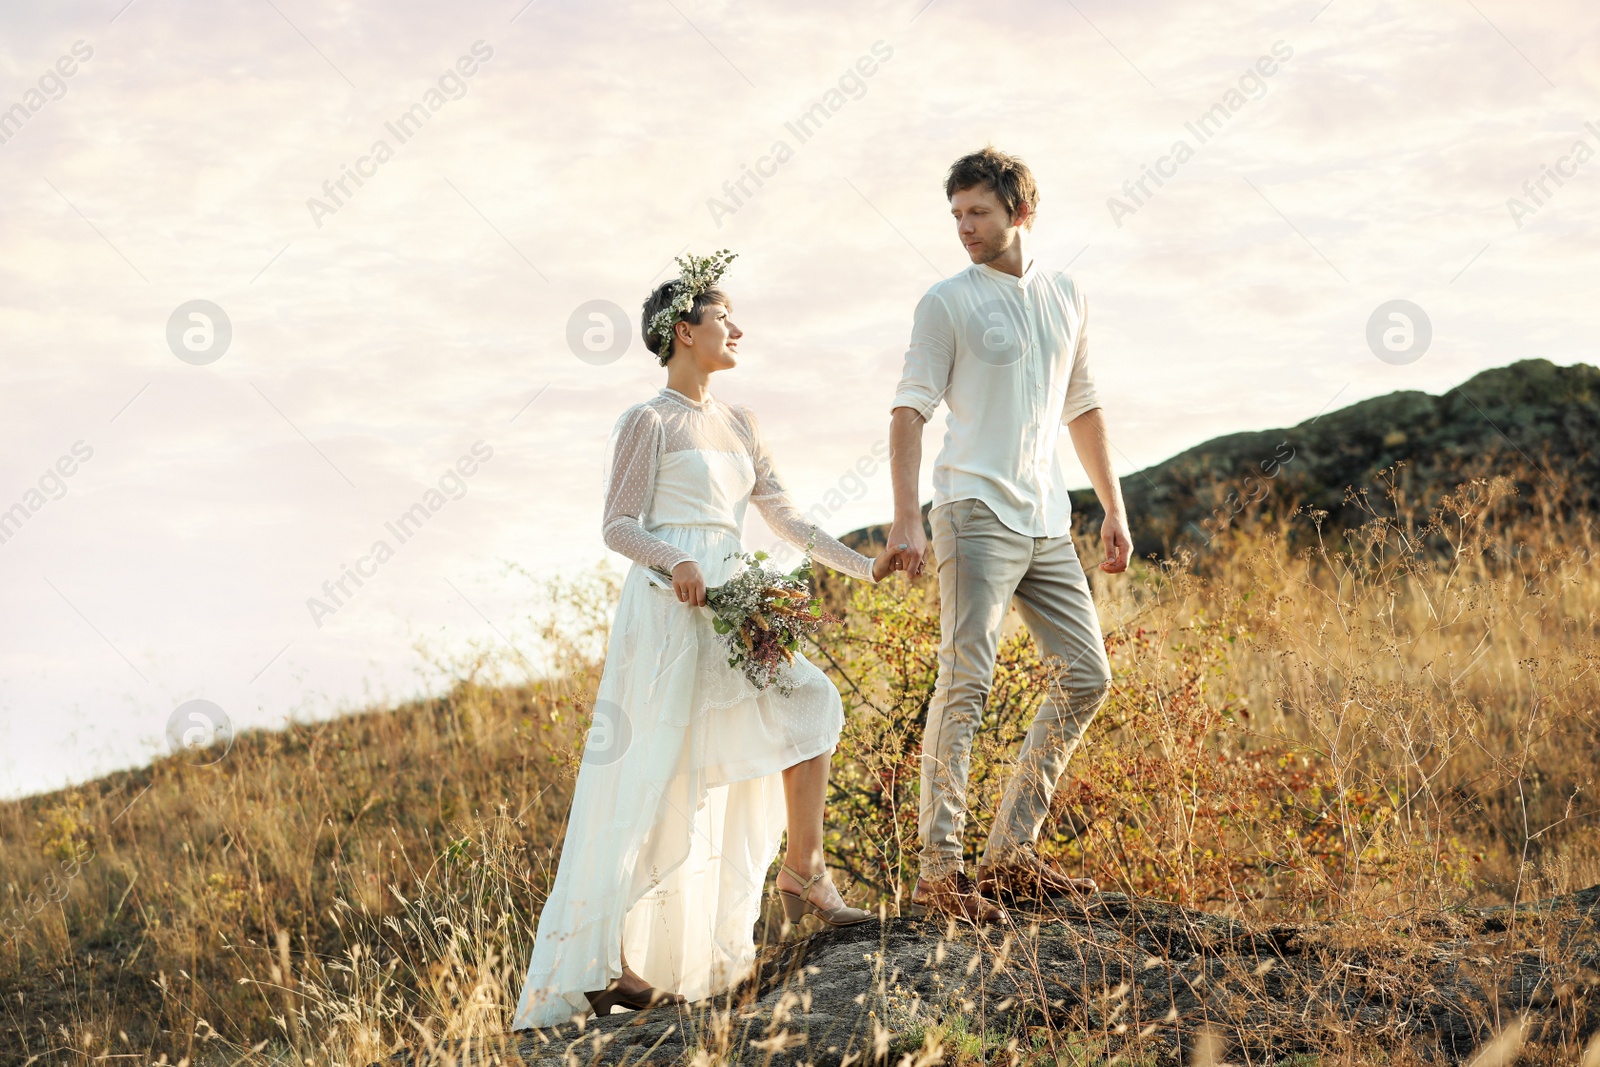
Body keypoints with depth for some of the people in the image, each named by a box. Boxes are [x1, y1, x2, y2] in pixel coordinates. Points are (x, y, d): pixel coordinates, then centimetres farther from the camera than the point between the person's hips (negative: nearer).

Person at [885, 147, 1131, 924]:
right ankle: (938, 869, -10)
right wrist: (904, 516, -18)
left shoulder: (1065, 296, 15)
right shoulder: (947, 303, -1)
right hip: (977, 512, -6)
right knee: (965, 684, -13)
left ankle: (1011, 852, 15)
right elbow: (909, 409, -7)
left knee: (1086, 678, 6)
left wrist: (1114, 507, 19)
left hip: (1048, 522, 6)